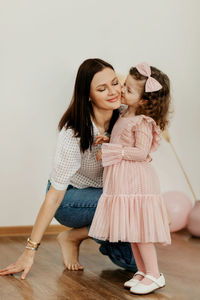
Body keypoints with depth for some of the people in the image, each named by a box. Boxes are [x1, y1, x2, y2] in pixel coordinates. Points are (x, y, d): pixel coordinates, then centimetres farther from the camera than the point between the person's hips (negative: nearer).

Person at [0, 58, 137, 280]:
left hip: (103, 191, 5)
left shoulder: (120, 119, -13)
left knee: (135, 259, -10)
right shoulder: (74, 133, -30)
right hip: (70, 198, -5)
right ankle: (71, 238, -9)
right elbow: (55, 193, -27)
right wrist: (30, 250, -26)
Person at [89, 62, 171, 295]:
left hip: (136, 182, -9)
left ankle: (154, 274, 6)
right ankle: (142, 271, 23)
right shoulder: (125, 116, 13)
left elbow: (141, 153, -22)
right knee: (131, 230, 13)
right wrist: (106, 143, 9)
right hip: (123, 182, 9)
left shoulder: (143, 122, -15)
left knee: (140, 230, -5)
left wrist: (110, 152, -19)